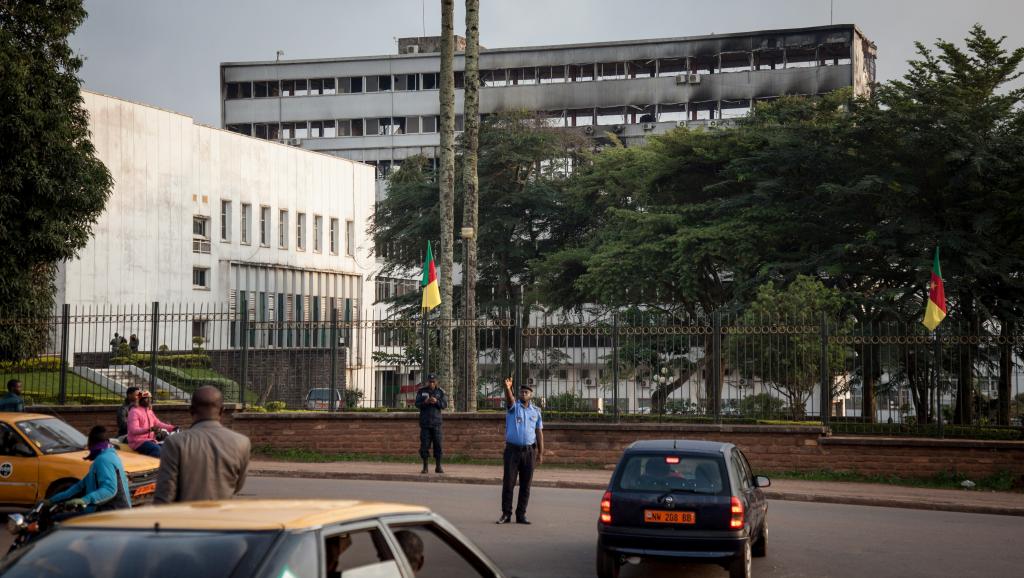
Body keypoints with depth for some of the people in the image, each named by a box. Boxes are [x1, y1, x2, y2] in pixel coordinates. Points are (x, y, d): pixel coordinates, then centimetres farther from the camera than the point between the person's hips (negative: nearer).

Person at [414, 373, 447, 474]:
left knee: (438, 444, -1)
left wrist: (436, 401, -23)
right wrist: (425, 402, -21)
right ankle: (425, 467, 4)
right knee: (424, 445, -1)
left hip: (436, 421, 0)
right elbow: (417, 404, -1)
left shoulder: (441, 392, 4)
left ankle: (438, 467, 6)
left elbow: (445, 404, -4)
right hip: (424, 422, 0)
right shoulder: (421, 391, 5)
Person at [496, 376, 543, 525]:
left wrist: (540, 453, 5)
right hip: (512, 450, -2)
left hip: (529, 451, 2)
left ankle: (521, 514, 11)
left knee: (525, 485, 4)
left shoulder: (535, 411, 9)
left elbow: (539, 433, 10)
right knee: (508, 483, -2)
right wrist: (507, 388, -46)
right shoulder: (513, 406, 1)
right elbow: (509, 398, -23)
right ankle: (506, 514, 5)